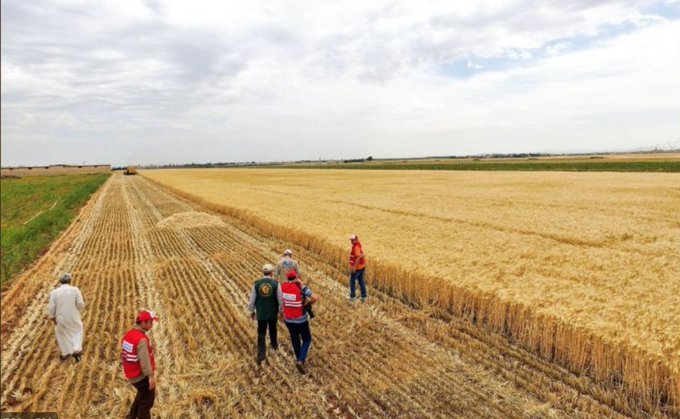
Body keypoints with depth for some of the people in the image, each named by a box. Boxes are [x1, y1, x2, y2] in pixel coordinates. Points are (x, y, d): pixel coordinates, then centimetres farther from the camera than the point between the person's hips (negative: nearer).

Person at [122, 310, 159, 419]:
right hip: (142, 376, -9)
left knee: (143, 394, 29)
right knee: (147, 399, 8)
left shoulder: (128, 334, 3)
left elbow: (124, 354, 13)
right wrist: (151, 376, -35)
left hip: (132, 374, 9)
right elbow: (144, 359, -33)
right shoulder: (141, 339, -26)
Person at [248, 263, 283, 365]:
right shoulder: (276, 284, -14)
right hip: (273, 312, 0)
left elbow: (252, 299, -3)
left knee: (261, 333, 7)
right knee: (272, 329, 25)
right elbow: (280, 299, -8)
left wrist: (252, 310, 12)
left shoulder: (256, 283, -10)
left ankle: (261, 354, 1)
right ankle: (274, 344, 48)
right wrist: (281, 310, 8)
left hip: (260, 313, 0)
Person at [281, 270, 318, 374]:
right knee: (307, 339, 14)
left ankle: (299, 359, 37)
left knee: (295, 340, 23)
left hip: (288, 320, 4)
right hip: (301, 320, -4)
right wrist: (308, 303, -9)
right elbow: (315, 298, -26)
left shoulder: (283, 286, -8)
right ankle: (301, 360, -3)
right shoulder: (301, 288, -19)